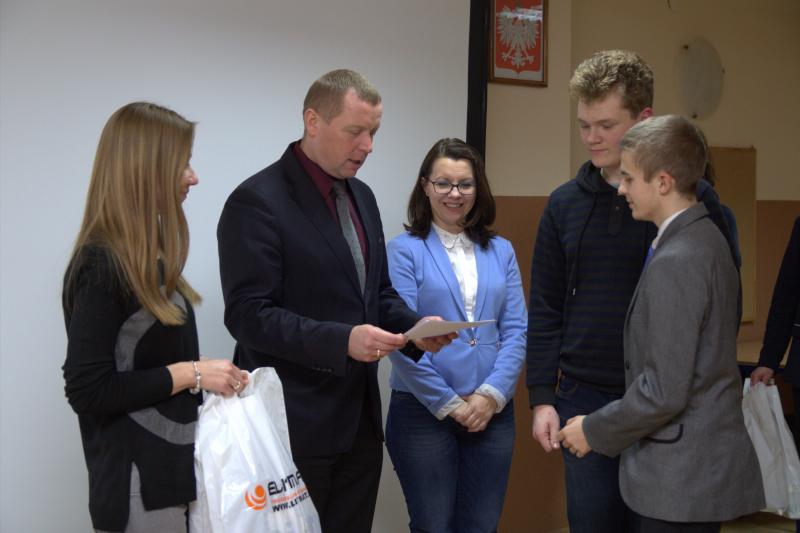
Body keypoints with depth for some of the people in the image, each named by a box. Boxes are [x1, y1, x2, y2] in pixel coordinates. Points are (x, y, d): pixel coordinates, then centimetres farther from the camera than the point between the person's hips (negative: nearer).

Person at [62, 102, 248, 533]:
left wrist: (209, 376, 4)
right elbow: (86, 391, -20)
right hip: (139, 483, -8)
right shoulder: (101, 266, -17)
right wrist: (190, 374, -17)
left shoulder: (149, 256, 10)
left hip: (171, 468, 9)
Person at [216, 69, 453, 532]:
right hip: (294, 424, -7)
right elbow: (248, 315, -19)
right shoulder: (257, 202, -14)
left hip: (359, 419, 8)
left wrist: (416, 328, -2)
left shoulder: (361, 195, 11)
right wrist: (341, 340, -29)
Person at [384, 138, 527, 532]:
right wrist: (448, 404, -11)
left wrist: (491, 395, -9)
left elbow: (516, 331, 4)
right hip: (424, 412, -4)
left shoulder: (500, 251, 9)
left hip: (491, 412, 4)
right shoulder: (405, 250, -4)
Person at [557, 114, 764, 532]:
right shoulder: (708, 239, 9)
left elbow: (664, 391, -23)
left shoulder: (674, 263, -21)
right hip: (707, 464, 9)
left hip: (683, 479, -9)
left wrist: (594, 431, -7)